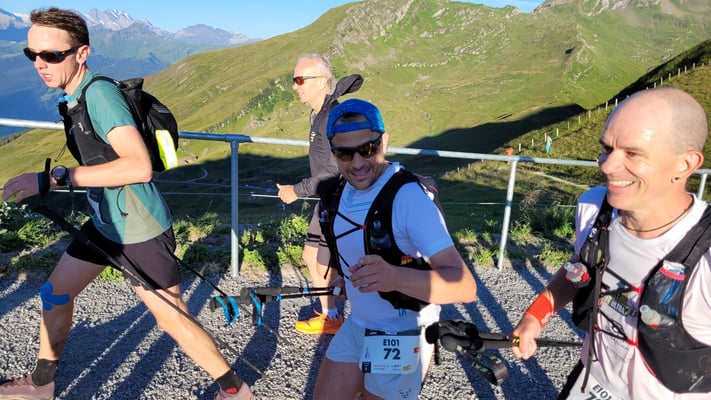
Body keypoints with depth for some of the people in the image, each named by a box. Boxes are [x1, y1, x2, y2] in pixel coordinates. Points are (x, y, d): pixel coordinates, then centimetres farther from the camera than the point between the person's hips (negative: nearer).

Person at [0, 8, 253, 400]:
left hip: (140, 230, -9)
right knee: (54, 293, 19)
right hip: (105, 222, 9)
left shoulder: (99, 92, -22)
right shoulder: (76, 94, 5)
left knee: (173, 320, -1)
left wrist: (56, 177, -32)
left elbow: (139, 166, -35)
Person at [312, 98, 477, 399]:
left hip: (402, 338, -6)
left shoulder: (408, 197, -26)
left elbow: (465, 286, -34)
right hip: (356, 326, 7)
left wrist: (396, 277, -49)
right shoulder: (340, 191, -3)